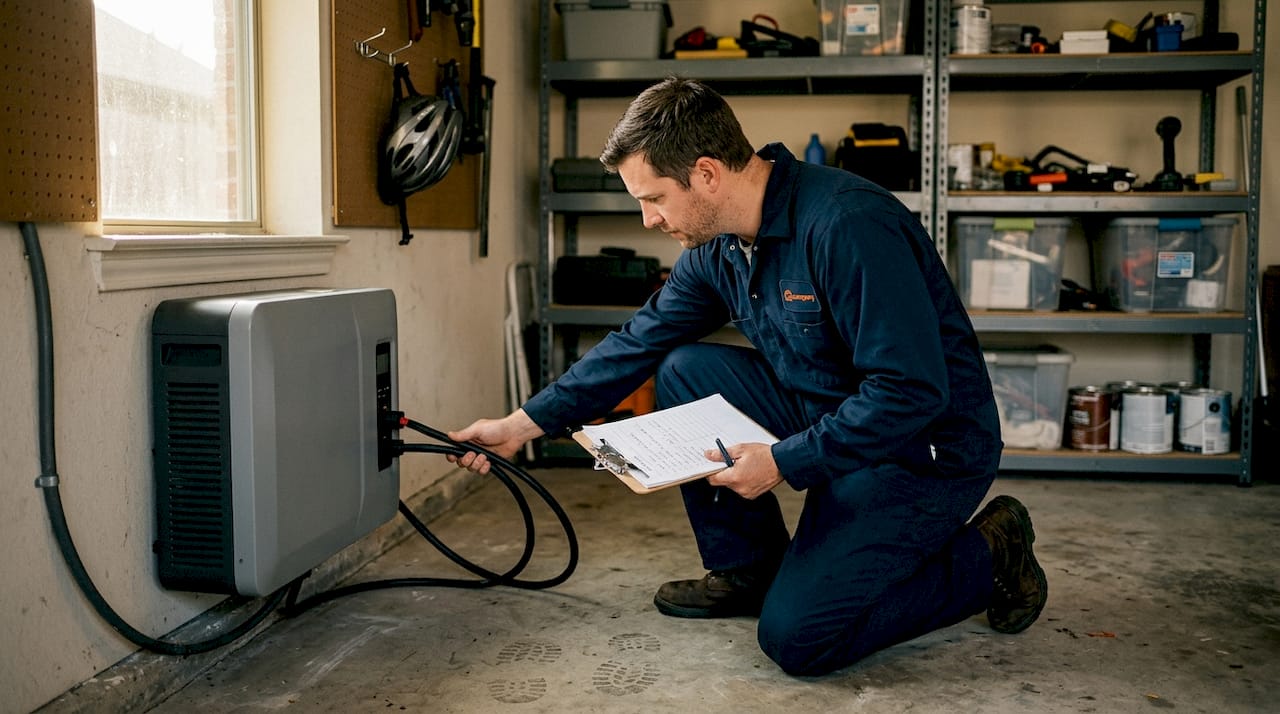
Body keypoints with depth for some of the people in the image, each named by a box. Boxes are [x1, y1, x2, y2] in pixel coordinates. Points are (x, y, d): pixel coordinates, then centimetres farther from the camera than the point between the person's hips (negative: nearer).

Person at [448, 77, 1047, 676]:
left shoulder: (847, 224, -27)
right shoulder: (718, 246, 0)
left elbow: (913, 393, -29)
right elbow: (638, 344, 9)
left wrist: (784, 463, -25)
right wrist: (523, 424, 7)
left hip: (927, 449, -8)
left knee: (795, 637, -16)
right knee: (685, 371, -3)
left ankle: (984, 558, 6)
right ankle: (747, 570, 11)